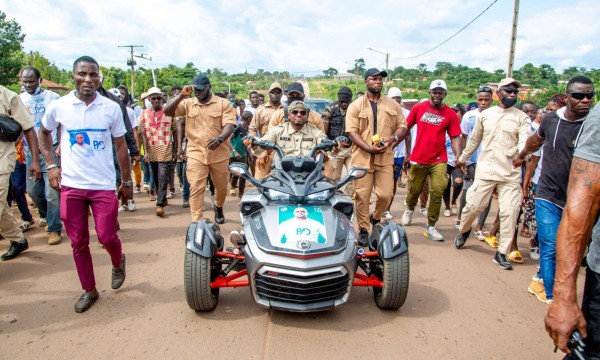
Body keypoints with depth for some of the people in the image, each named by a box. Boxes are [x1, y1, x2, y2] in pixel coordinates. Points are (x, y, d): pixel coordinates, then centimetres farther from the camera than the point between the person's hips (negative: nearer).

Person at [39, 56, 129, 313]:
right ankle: (89, 290, 26)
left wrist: (127, 181, 4)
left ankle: (118, 263, 34)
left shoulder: (112, 108, -3)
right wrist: (51, 165, 6)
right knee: (78, 243, 8)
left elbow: (120, 146, 3)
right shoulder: (58, 106, -2)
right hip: (70, 185, 2)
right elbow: (44, 133, 17)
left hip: (104, 185, -1)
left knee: (107, 236, -1)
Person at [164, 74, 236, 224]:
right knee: (196, 189, -6)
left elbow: (230, 125, -12)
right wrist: (181, 95, -13)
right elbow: (167, 111, -2)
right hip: (195, 154, 0)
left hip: (219, 154, 0)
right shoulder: (188, 103, 6)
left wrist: (220, 139, -31)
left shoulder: (224, 103, -1)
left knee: (221, 187, 16)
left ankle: (218, 207, 46)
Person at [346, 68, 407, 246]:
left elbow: (402, 126, 14)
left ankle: (375, 218, 28)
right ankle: (363, 230, 13)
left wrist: (393, 138, -9)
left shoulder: (392, 105, 13)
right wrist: (369, 148, -17)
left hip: (385, 157, 2)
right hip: (362, 157, -2)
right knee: (362, 196, -1)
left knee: (385, 195, -2)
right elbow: (352, 131, -4)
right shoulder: (355, 106, 4)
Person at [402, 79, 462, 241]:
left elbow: (455, 137, -3)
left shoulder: (450, 114, -2)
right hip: (418, 158, 1)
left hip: (439, 160, 0)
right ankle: (409, 209, 46)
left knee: (437, 193, -5)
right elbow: (406, 127, 8)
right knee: (414, 190, 14)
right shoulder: (418, 108, 0)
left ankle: (431, 227, 8)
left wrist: (459, 157, -17)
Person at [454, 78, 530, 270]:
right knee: (473, 205, 2)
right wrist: (462, 158, 25)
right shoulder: (485, 114, 8)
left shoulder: (521, 117, 2)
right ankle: (464, 231, 33)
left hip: (510, 173, -1)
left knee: (509, 212, -3)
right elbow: (474, 140, 19)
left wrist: (521, 154, -35)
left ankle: (502, 253, 9)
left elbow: (525, 139, -13)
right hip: (485, 169, 1)